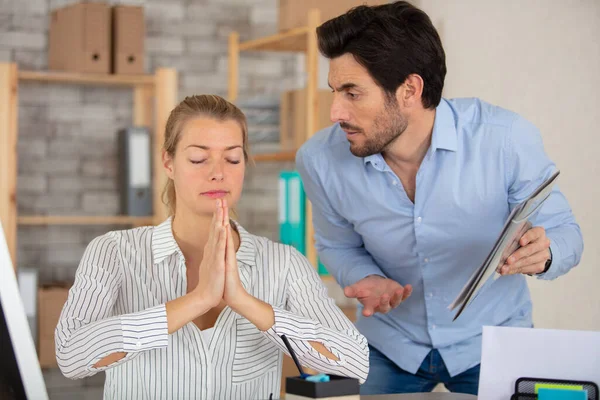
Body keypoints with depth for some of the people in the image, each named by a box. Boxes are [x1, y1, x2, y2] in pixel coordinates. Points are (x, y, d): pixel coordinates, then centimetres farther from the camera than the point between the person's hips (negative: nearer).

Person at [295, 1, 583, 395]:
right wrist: (365, 279, -21)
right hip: (390, 347, 2)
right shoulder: (320, 160, -18)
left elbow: (564, 232, -13)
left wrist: (543, 254, -36)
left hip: (492, 342, -1)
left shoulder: (507, 138, -25)